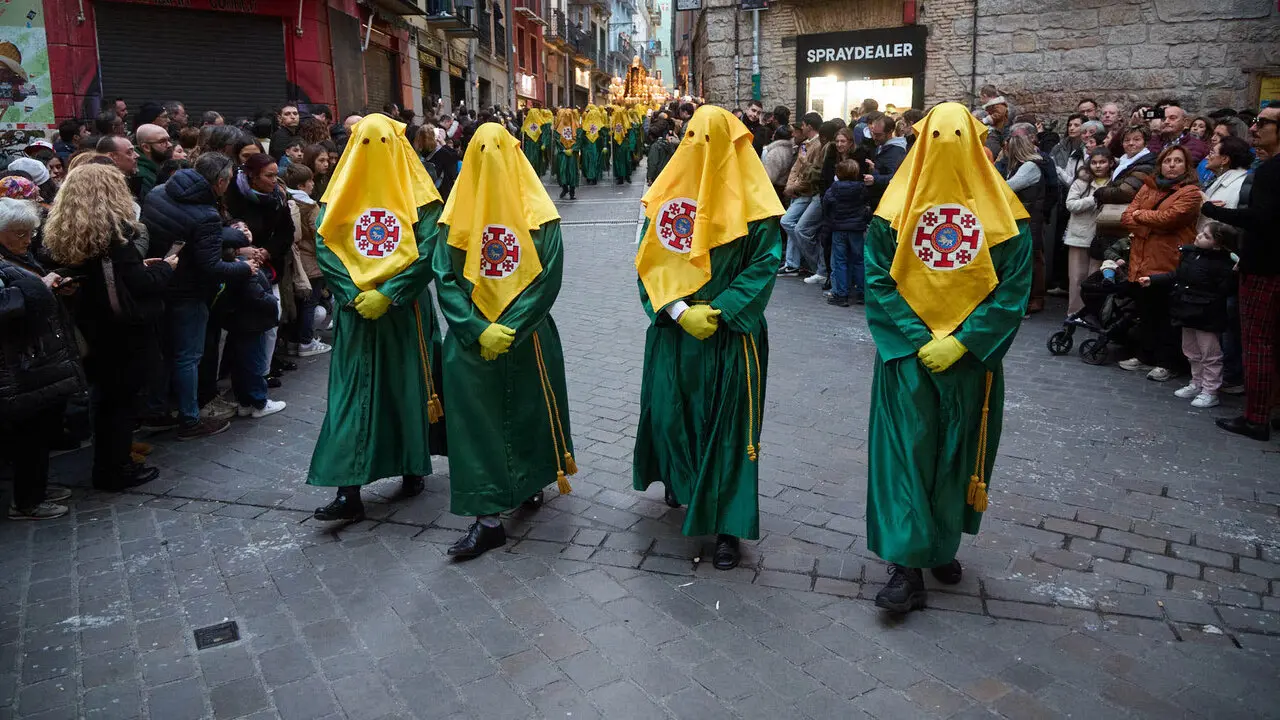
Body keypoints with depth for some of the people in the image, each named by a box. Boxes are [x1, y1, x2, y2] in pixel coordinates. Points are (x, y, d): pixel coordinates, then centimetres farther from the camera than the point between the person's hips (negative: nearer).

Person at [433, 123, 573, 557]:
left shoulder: (538, 215, -5)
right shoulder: (458, 216, -1)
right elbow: (445, 280, -5)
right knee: (475, 420, 1)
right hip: (472, 341, 1)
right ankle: (487, 518, 9)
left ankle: (530, 481, 39)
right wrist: (480, 331, -17)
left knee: (530, 411, 13)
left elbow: (548, 279, -11)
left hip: (529, 339, 0)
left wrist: (509, 329, -17)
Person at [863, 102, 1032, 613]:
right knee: (906, 452, -3)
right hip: (907, 357, -1)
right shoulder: (895, 210, -2)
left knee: (959, 453, 11)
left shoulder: (1002, 213, -1)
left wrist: (960, 342, -14)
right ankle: (907, 566, 2)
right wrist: (919, 340, -15)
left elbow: (1013, 290, -5)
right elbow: (879, 283, -6)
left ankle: (942, 546, 31)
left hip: (971, 358, 2)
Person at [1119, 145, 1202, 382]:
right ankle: (1144, 356, 25)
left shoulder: (1190, 192, -4)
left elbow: (1168, 217, -19)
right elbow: (1126, 217, 4)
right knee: (1145, 312, 13)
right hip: (1142, 260, 5)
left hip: (1169, 263, -5)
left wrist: (1140, 214, -4)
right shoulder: (1148, 187, 14)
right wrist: (1151, 227, -12)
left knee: (1167, 314, 1)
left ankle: (1167, 363, 10)